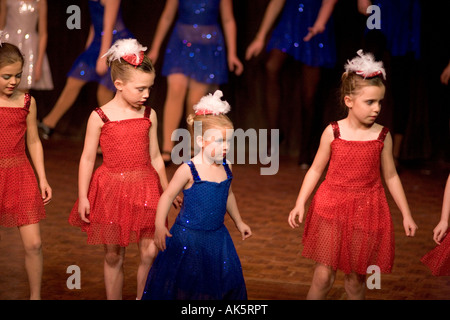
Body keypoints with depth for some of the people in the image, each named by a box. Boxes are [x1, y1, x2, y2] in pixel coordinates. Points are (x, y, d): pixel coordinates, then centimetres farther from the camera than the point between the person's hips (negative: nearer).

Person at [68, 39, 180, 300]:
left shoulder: (149, 115, 3)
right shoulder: (100, 117, -7)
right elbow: (88, 158, -3)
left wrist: (167, 190, 17)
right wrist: (83, 197, -4)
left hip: (145, 187, 3)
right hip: (112, 189, -2)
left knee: (150, 253, -3)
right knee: (114, 255, 7)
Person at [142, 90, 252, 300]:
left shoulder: (226, 168, 2)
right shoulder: (188, 170, -15)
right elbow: (167, 196, -10)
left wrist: (238, 222, 29)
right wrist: (160, 226, -18)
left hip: (216, 236, 6)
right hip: (188, 237, -6)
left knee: (228, 282, 7)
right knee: (183, 282, 1)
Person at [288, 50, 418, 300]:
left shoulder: (382, 136, -2)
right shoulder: (333, 132, -5)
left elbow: (391, 176, 7)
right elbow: (316, 169, 3)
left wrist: (406, 214, 8)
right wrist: (300, 204, -4)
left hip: (366, 212, 1)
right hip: (331, 209, -1)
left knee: (356, 279, 9)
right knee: (323, 276, -2)